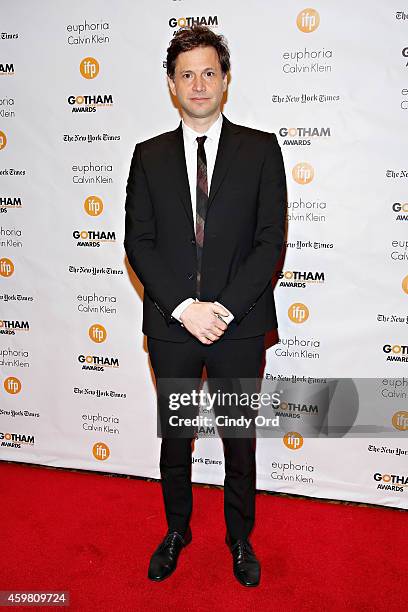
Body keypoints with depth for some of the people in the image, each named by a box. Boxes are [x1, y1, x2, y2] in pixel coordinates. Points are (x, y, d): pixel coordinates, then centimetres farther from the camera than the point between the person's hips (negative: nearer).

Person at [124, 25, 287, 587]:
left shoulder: (261, 150, 0)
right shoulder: (149, 156, 5)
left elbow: (271, 241, -6)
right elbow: (139, 242, -1)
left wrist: (224, 308, -15)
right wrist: (184, 307, -13)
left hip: (240, 327, -1)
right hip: (171, 326, 2)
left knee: (240, 439, 14)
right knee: (175, 436, 17)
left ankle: (240, 539, 38)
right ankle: (177, 531, 41)